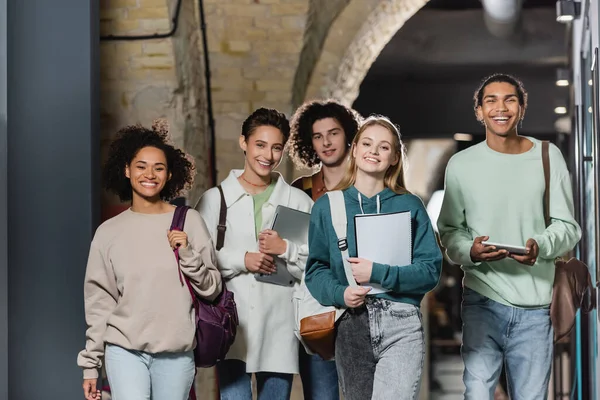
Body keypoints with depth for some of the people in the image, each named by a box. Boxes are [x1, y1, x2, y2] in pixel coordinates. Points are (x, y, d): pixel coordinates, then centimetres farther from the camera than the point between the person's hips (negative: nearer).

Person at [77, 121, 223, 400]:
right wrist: (91, 364, 7)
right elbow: (99, 303, 8)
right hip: (124, 349, 0)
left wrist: (188, 254, -13)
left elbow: (212, 289, 3)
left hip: (176, 351, 0)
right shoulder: (109, 232, 4)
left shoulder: (189, 222, 1)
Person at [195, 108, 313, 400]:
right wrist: (242, 260, -11)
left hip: (280, 327, 2)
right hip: (232, 324, -2)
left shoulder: (299, 201, 10)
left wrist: (286, 249, -10)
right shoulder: (215, 199, 7)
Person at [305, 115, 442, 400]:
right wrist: (340, 293, -12)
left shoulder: (409, 206, 5)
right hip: (351, 327, 2)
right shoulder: (327, 206, 8)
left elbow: (430, 270, 0)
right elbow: (316, 269, 8)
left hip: (401, 326, -2)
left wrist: (378, 274, -14)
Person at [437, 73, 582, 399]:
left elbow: (567, 226, 5)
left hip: (535, 306, 1)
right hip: (482, 300, 0)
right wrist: (469, 250, -13)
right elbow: (448, 229, 9)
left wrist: (541, 246, -16)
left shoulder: (548, 157, 4)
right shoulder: (461, 164, 4)